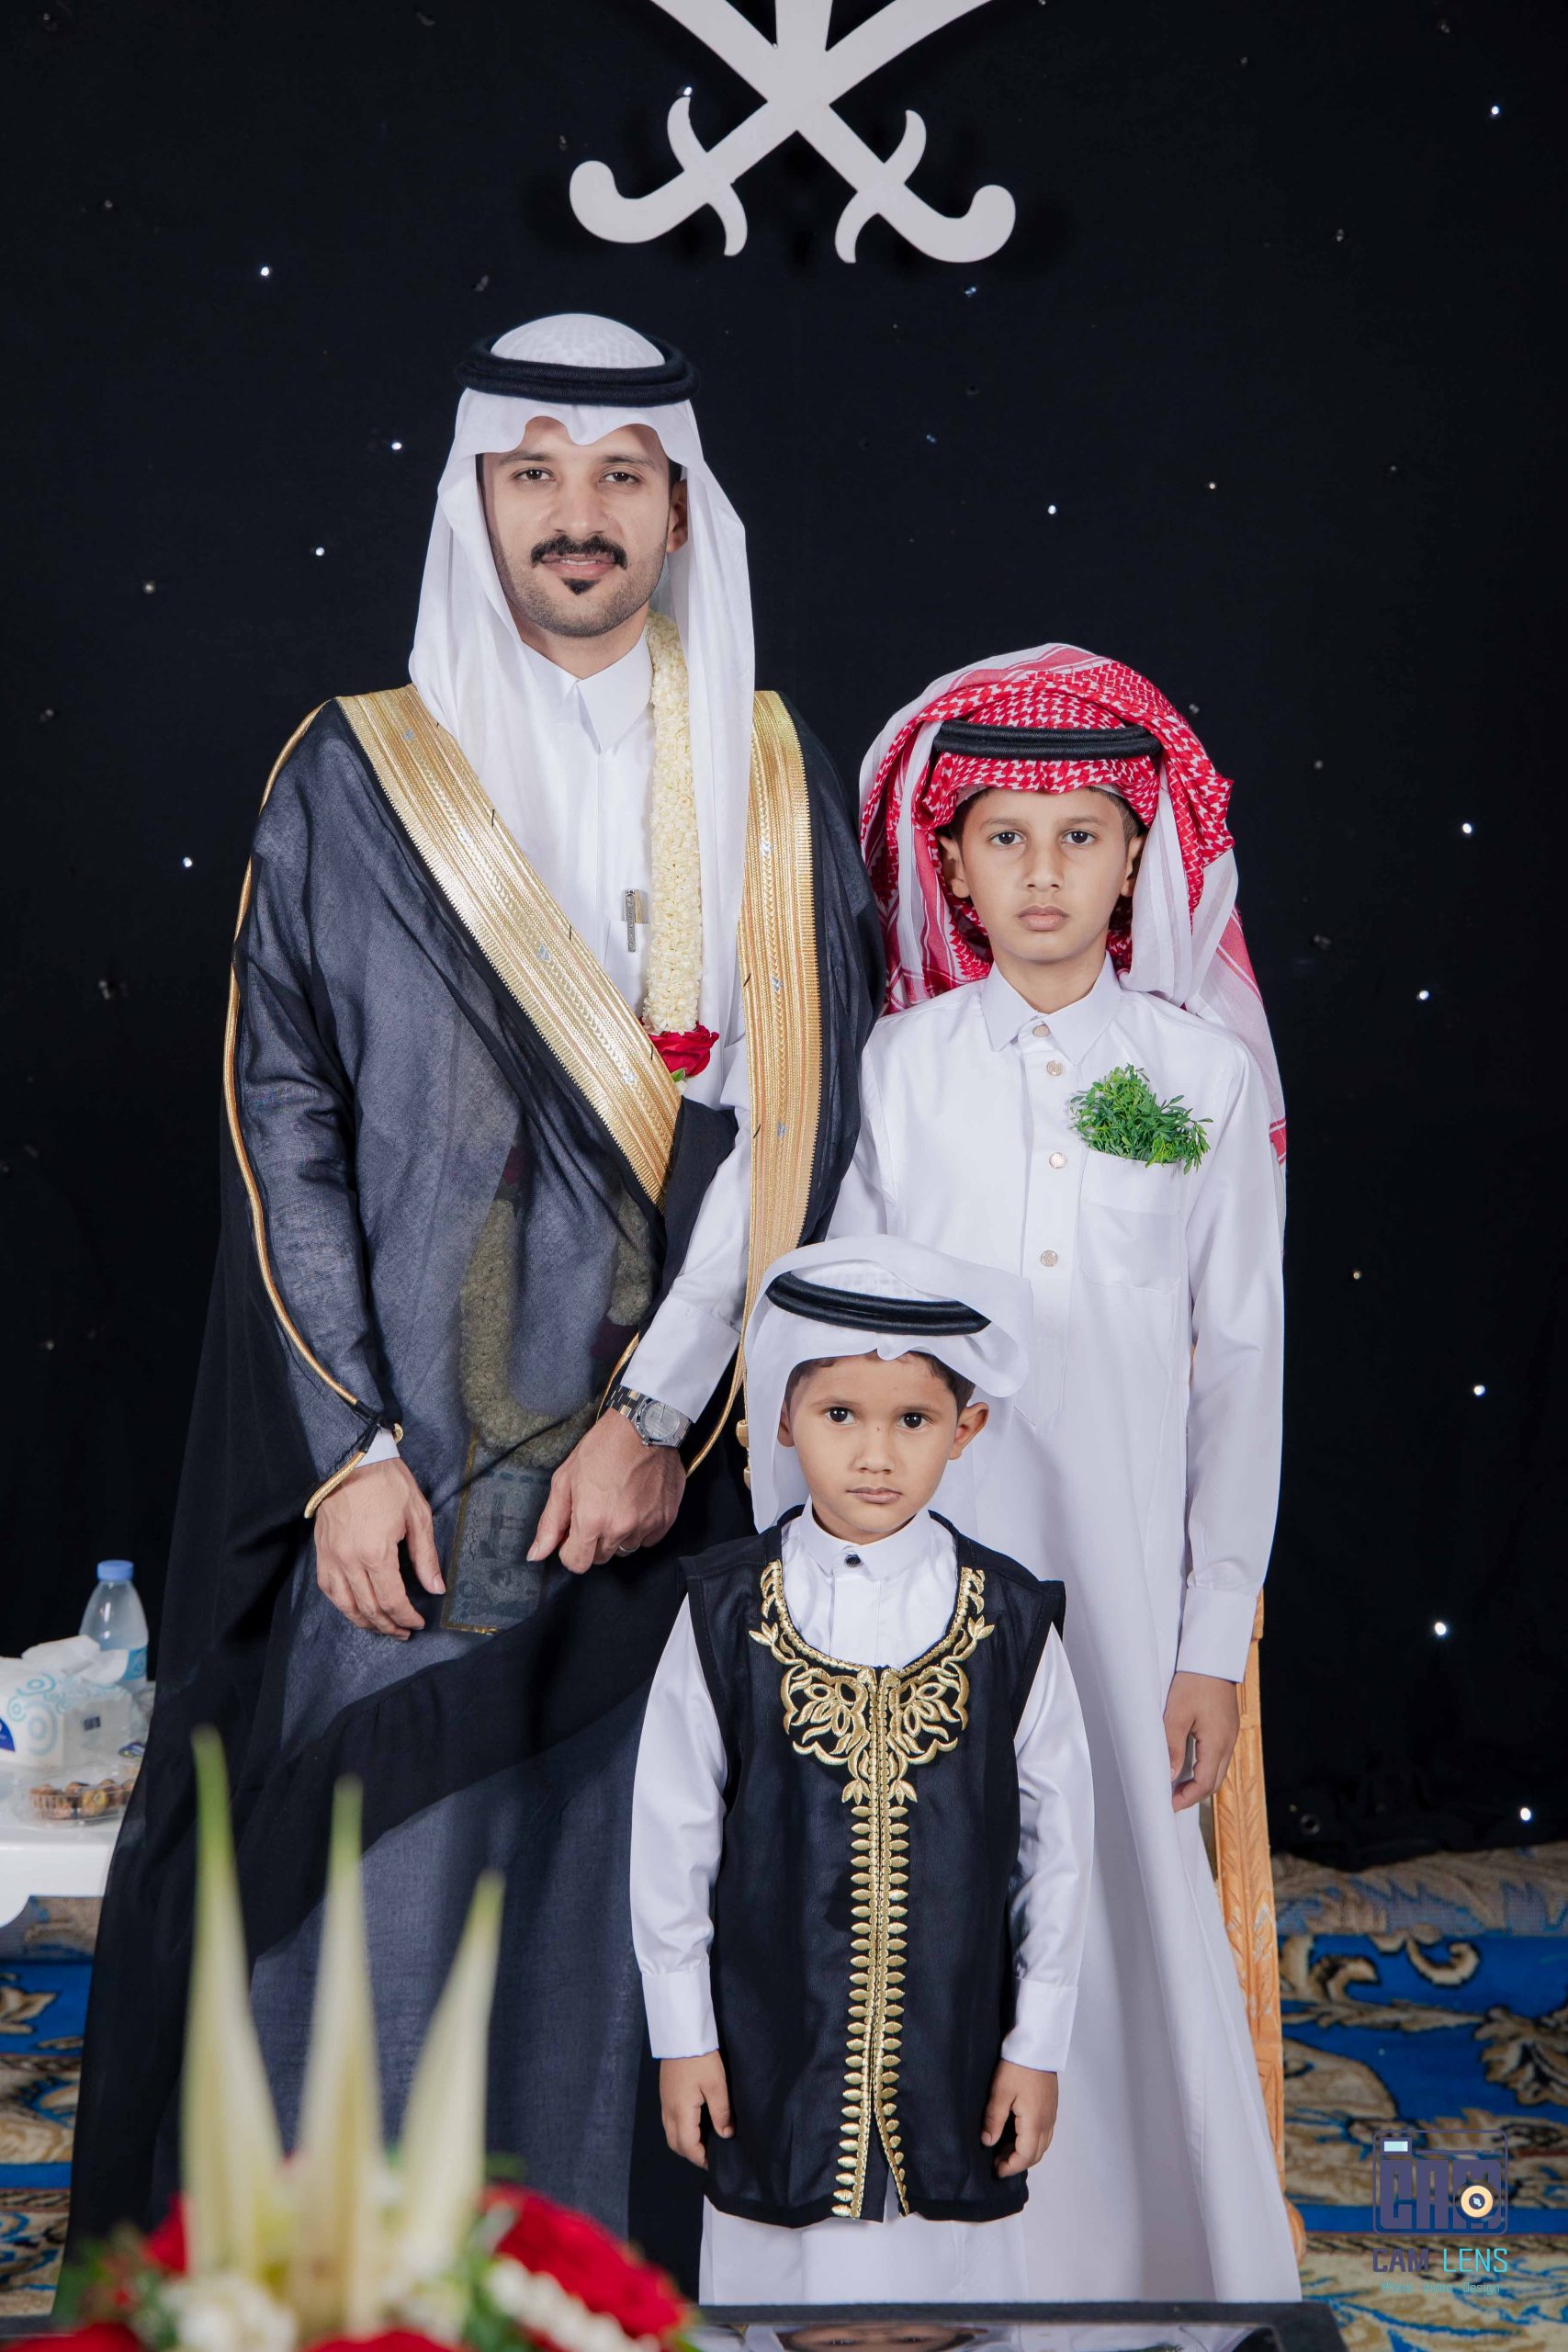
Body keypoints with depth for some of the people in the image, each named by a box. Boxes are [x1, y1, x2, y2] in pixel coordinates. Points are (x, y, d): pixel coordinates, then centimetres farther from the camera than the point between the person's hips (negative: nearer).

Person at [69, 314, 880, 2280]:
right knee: (371, 1883, 3)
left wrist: (665, 1413, -9)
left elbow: (795, 1121, 0)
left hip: (671, 1466, 1)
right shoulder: (354, 776, 2)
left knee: (620, 1883, 7)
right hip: (406, 1454, -1)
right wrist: (349, 1449, -9)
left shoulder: (769, 778, 5)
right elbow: (282, 1122, -1)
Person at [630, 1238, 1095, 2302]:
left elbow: (1060, 1844, 0)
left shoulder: (1010, 1623, -6)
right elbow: (672, 1836, -1)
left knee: (948, 2265, 8)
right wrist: (682, 2039, 0)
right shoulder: (728, 1614, -6)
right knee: (781, 2266, 8)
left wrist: (1038, 2048, 1)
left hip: (955, 2047, 0)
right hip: (774, 2047, 0)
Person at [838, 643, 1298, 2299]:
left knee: (1134, 1882, 4)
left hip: (1122, 1561, 0)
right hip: (928, 1555, 0)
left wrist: (1216, 1634, -1)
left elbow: (1242, 1357, 2)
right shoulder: (901, 1063, 1)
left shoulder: (1204, 1070, 0)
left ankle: (1174, 2255, 24)